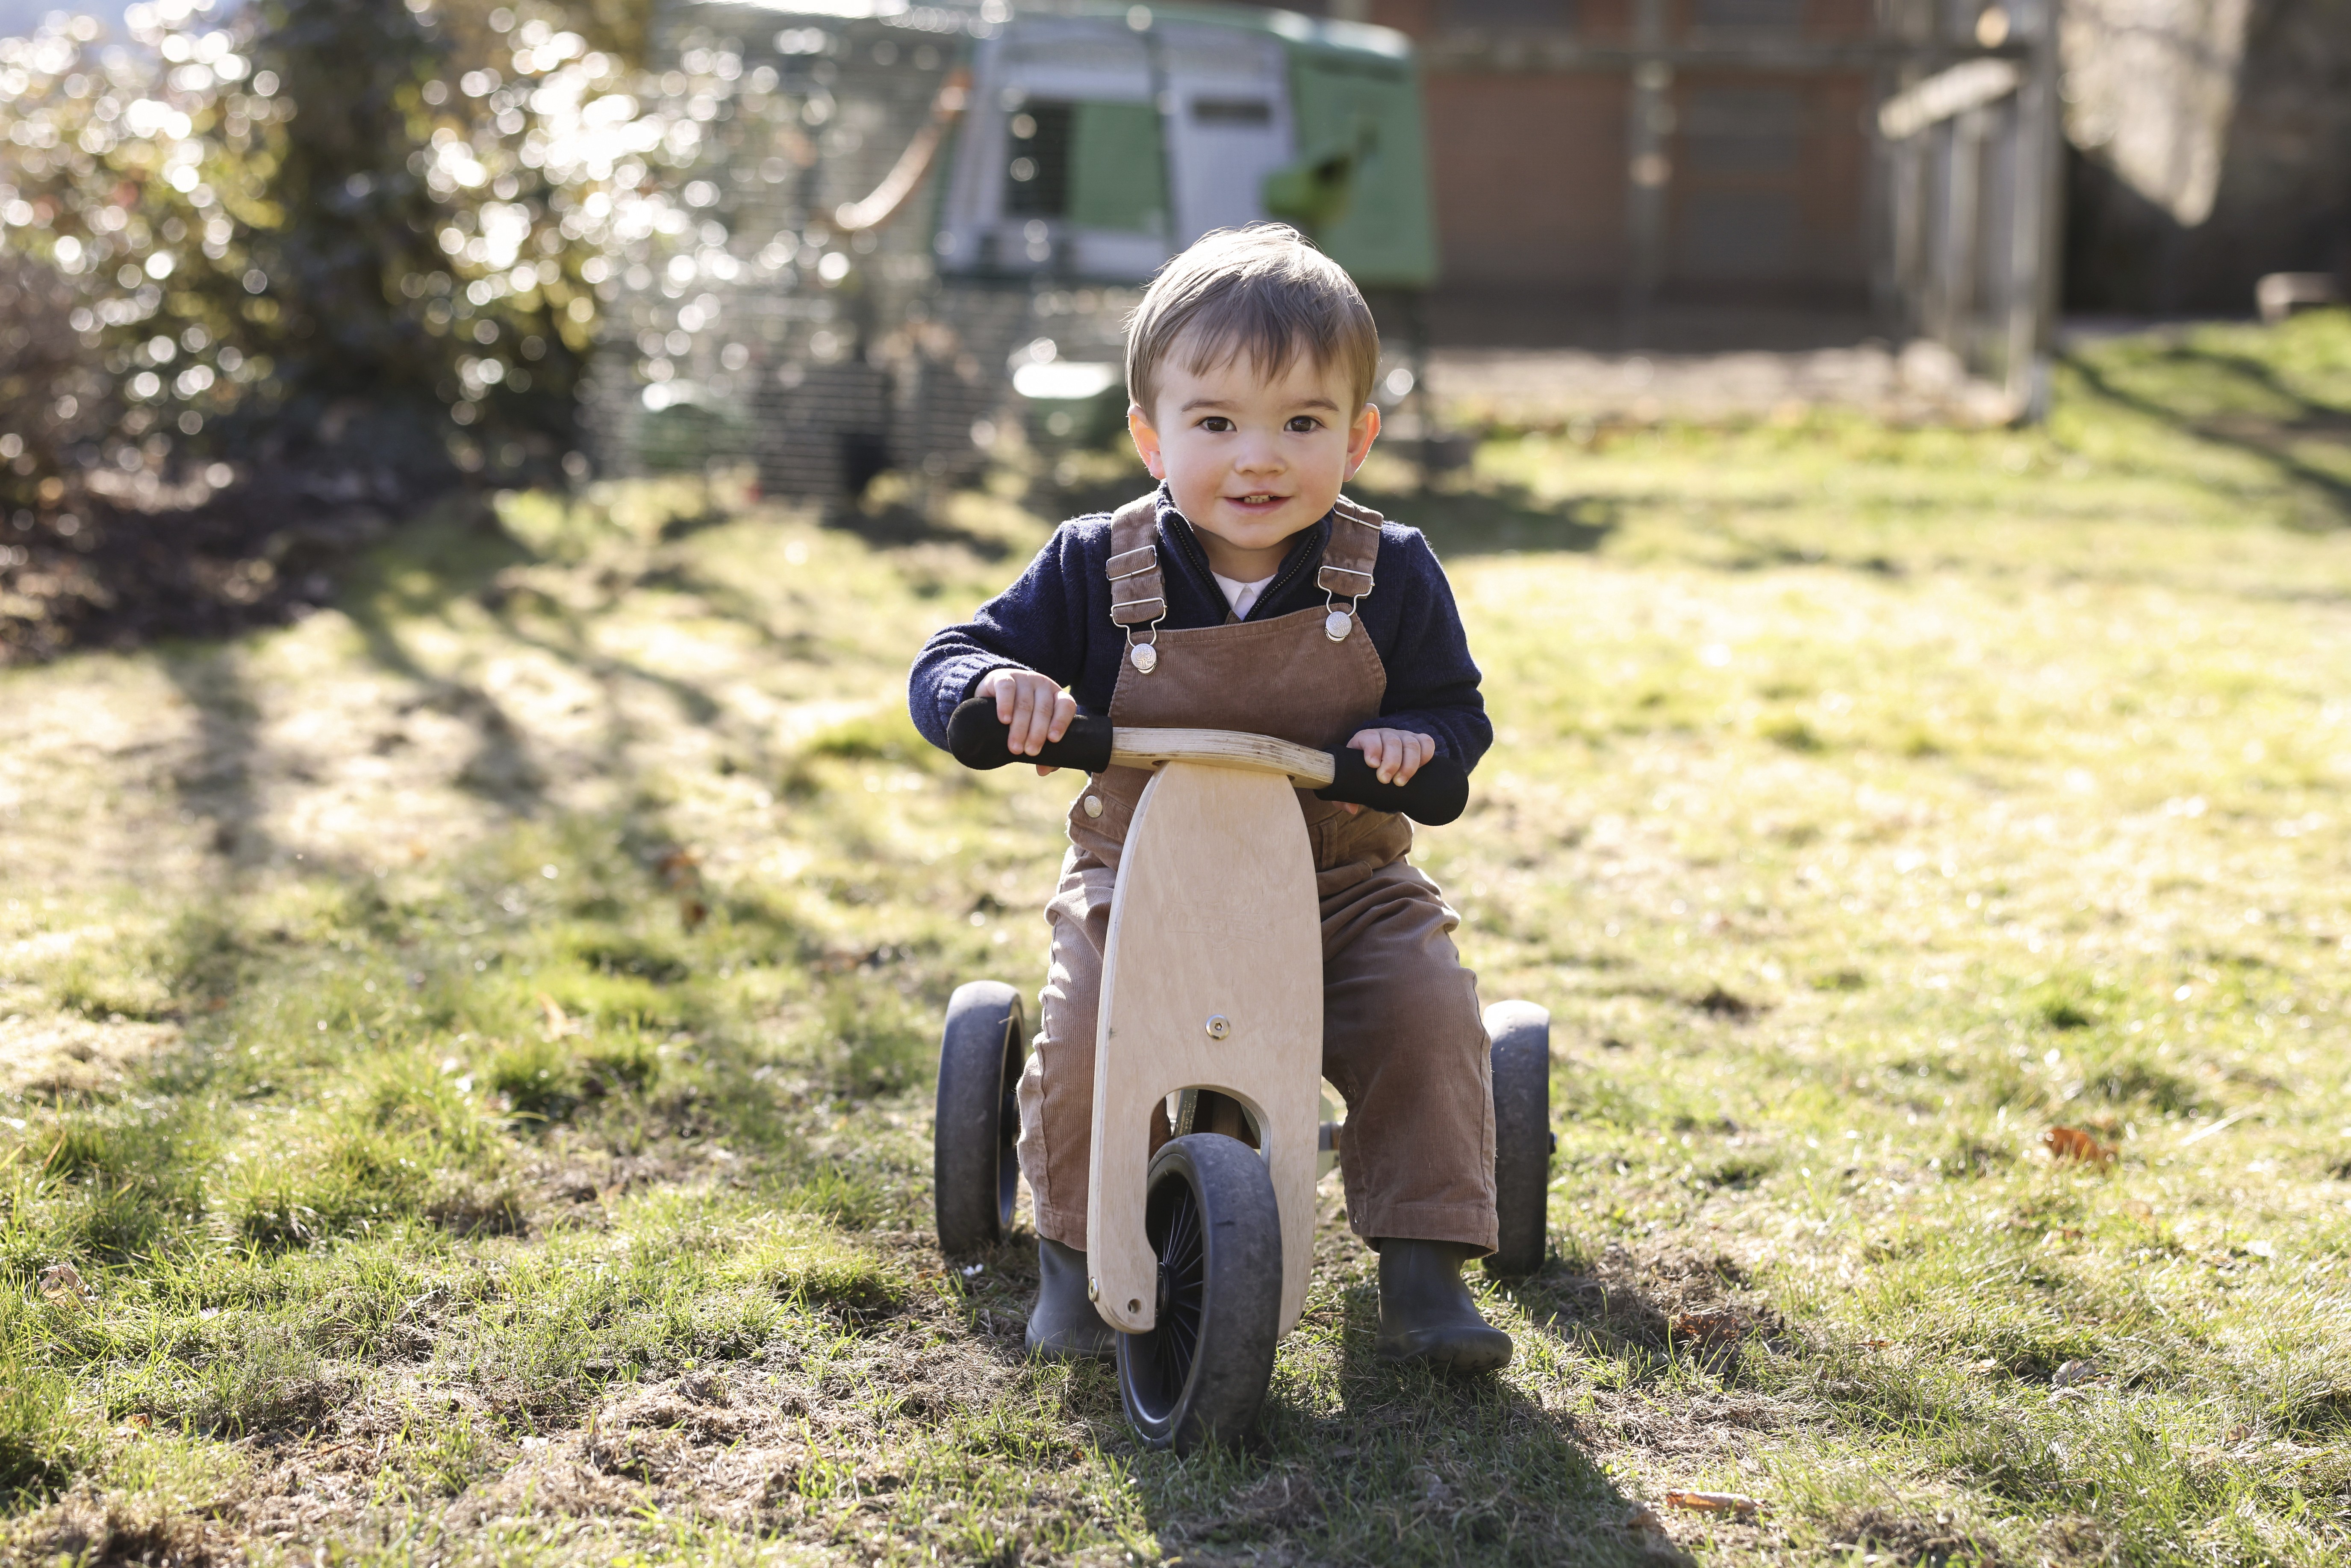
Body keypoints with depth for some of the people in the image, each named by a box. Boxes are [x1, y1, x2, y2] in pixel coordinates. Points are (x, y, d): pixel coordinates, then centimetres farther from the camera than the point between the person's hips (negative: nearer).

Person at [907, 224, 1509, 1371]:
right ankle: (1077, 1255, 2)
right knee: (1082, 1030, -23)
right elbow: (945, 670, -4)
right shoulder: (1096, 568, -7)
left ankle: (1423, 1275, -6)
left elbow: (1456, 710, 3)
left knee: (1428, 1011, -21)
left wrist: (1413, 740, -21)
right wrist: (998, 687, -29)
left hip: (1345, 886, 1)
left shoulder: (1388, 575, -5)